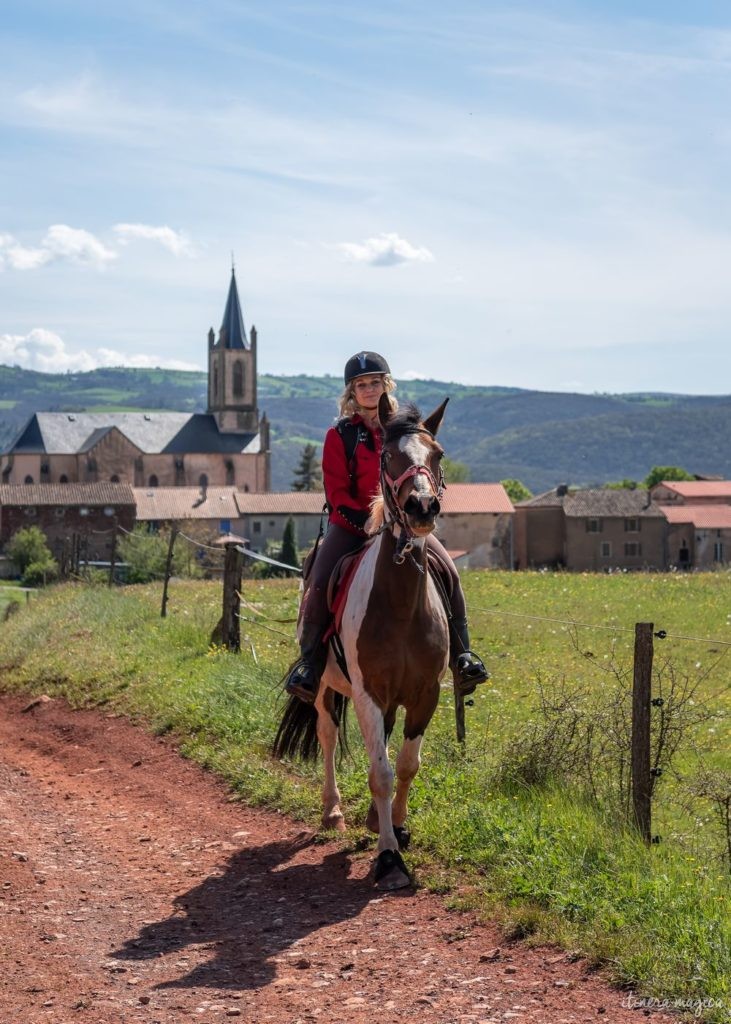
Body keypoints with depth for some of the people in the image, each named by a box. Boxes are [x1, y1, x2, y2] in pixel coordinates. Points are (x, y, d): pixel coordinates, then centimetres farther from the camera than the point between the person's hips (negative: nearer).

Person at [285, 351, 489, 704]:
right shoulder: (340, 435, 0)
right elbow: (337, 493, -4)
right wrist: (367, 520, -19)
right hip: (351, 523, -1)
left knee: (449, 572, -18)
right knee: (319, 584, -21)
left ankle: (462, 655, -7)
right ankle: (308, 664, -6)